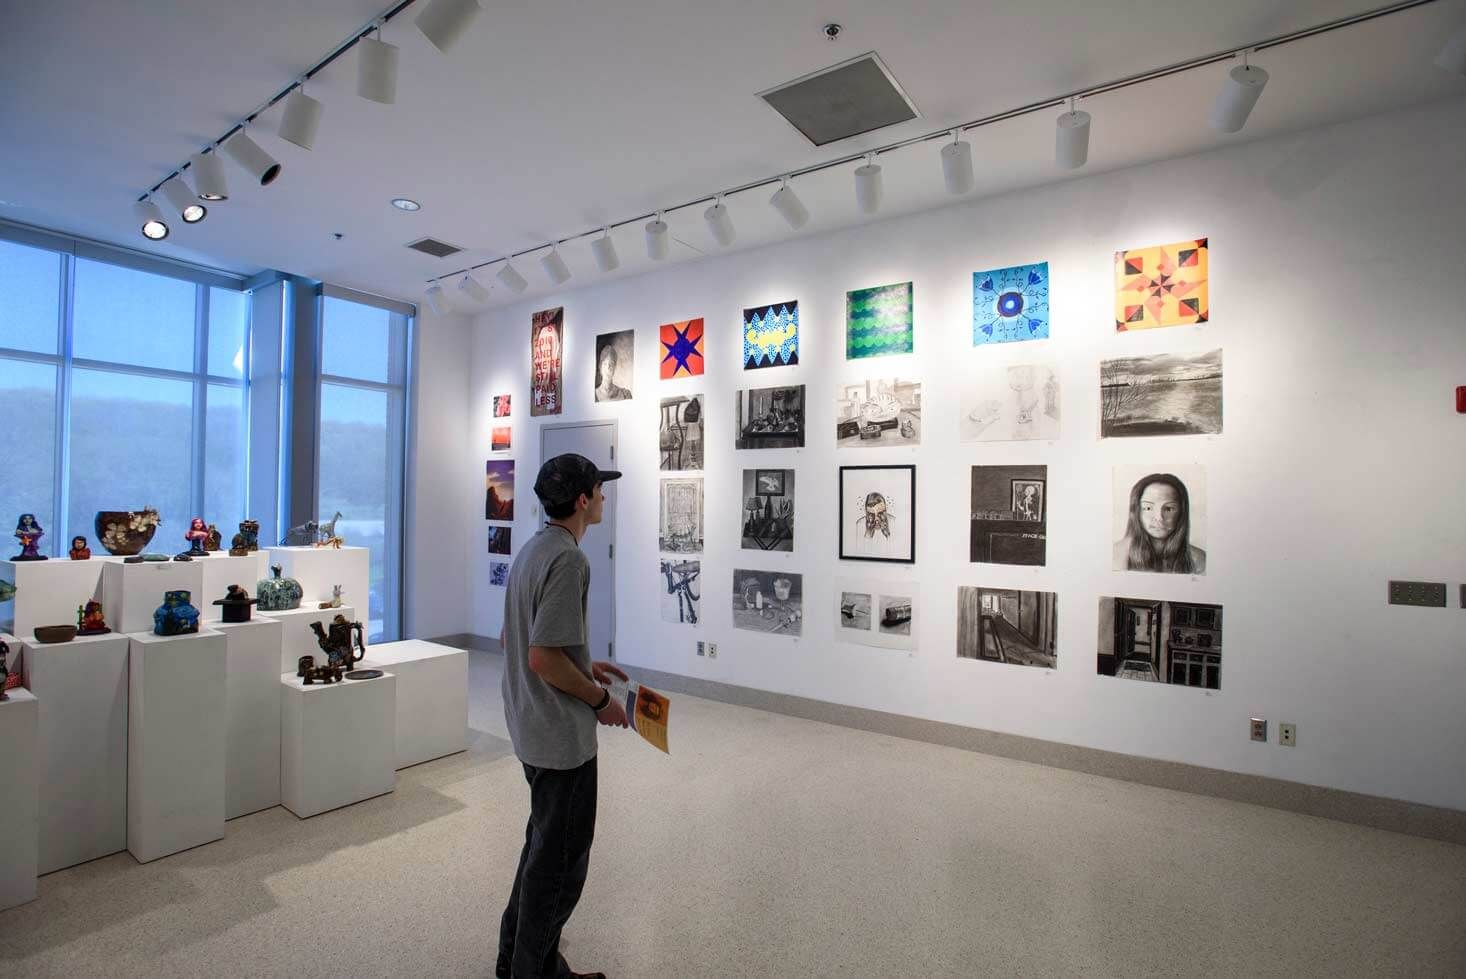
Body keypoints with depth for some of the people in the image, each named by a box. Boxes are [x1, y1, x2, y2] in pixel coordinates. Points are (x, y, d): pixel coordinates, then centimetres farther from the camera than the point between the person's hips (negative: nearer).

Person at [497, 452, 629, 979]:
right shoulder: (567, 559, -24)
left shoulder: (531, 550, 7)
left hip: (532, 731, 10)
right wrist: (599, 699, -13)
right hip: (563, 736, -10)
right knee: (561, 858, 9)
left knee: (544, 842, 27)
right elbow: (543, 659, -27)